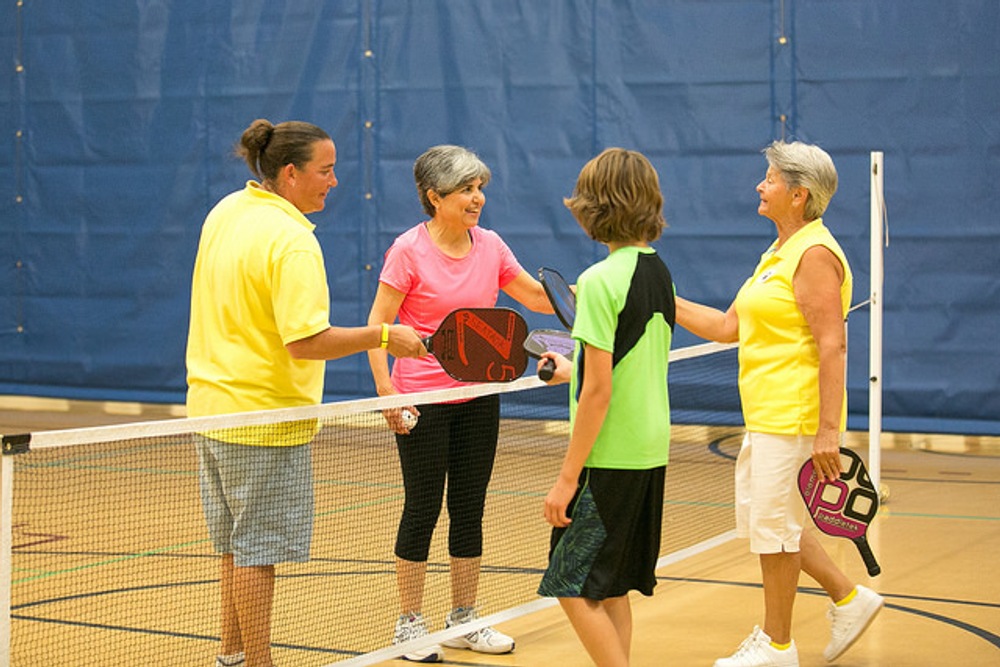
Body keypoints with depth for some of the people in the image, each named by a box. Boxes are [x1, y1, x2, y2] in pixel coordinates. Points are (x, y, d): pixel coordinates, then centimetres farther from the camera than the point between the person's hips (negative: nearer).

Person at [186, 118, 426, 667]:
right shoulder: (292, 241, -22)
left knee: (237, 543, 20)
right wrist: (382, 337, -20)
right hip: (264, 415, -9)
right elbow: (306, 342, -28)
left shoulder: (224, 212, 5)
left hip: (213, 401, 9)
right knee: (257, 549, 1)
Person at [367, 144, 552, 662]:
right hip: (422, 401, -5)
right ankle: (409, 624, 13)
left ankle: (464, 620, 22)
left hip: (478, 398, 5)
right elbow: (378, 323, -10)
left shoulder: (490, 246, 4)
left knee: (470, 508, 10)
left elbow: (540, 298, 11)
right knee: (423, 508, 1)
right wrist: (385, 389, -19)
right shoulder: (409, 250, -11)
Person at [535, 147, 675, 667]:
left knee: (574, 587, -1)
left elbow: (598, 392, -18)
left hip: (609, 461, -8)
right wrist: (574, 370, 33)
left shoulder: (600, 281, -15)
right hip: (651, 452, 8)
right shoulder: (660, 274, 8)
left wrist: (567, 477, -14)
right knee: (610, 590, 15)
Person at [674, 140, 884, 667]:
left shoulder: (814, 253, -15)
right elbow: (728, 326, 17)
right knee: (759, 515, 17)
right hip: (766, 415, 10)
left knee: (772, 523, -1)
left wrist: (828, 429, -25)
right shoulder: (778, 254, 15)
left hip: (795, 415, -10)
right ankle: (848, 598, 27)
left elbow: (833, 345, -21)